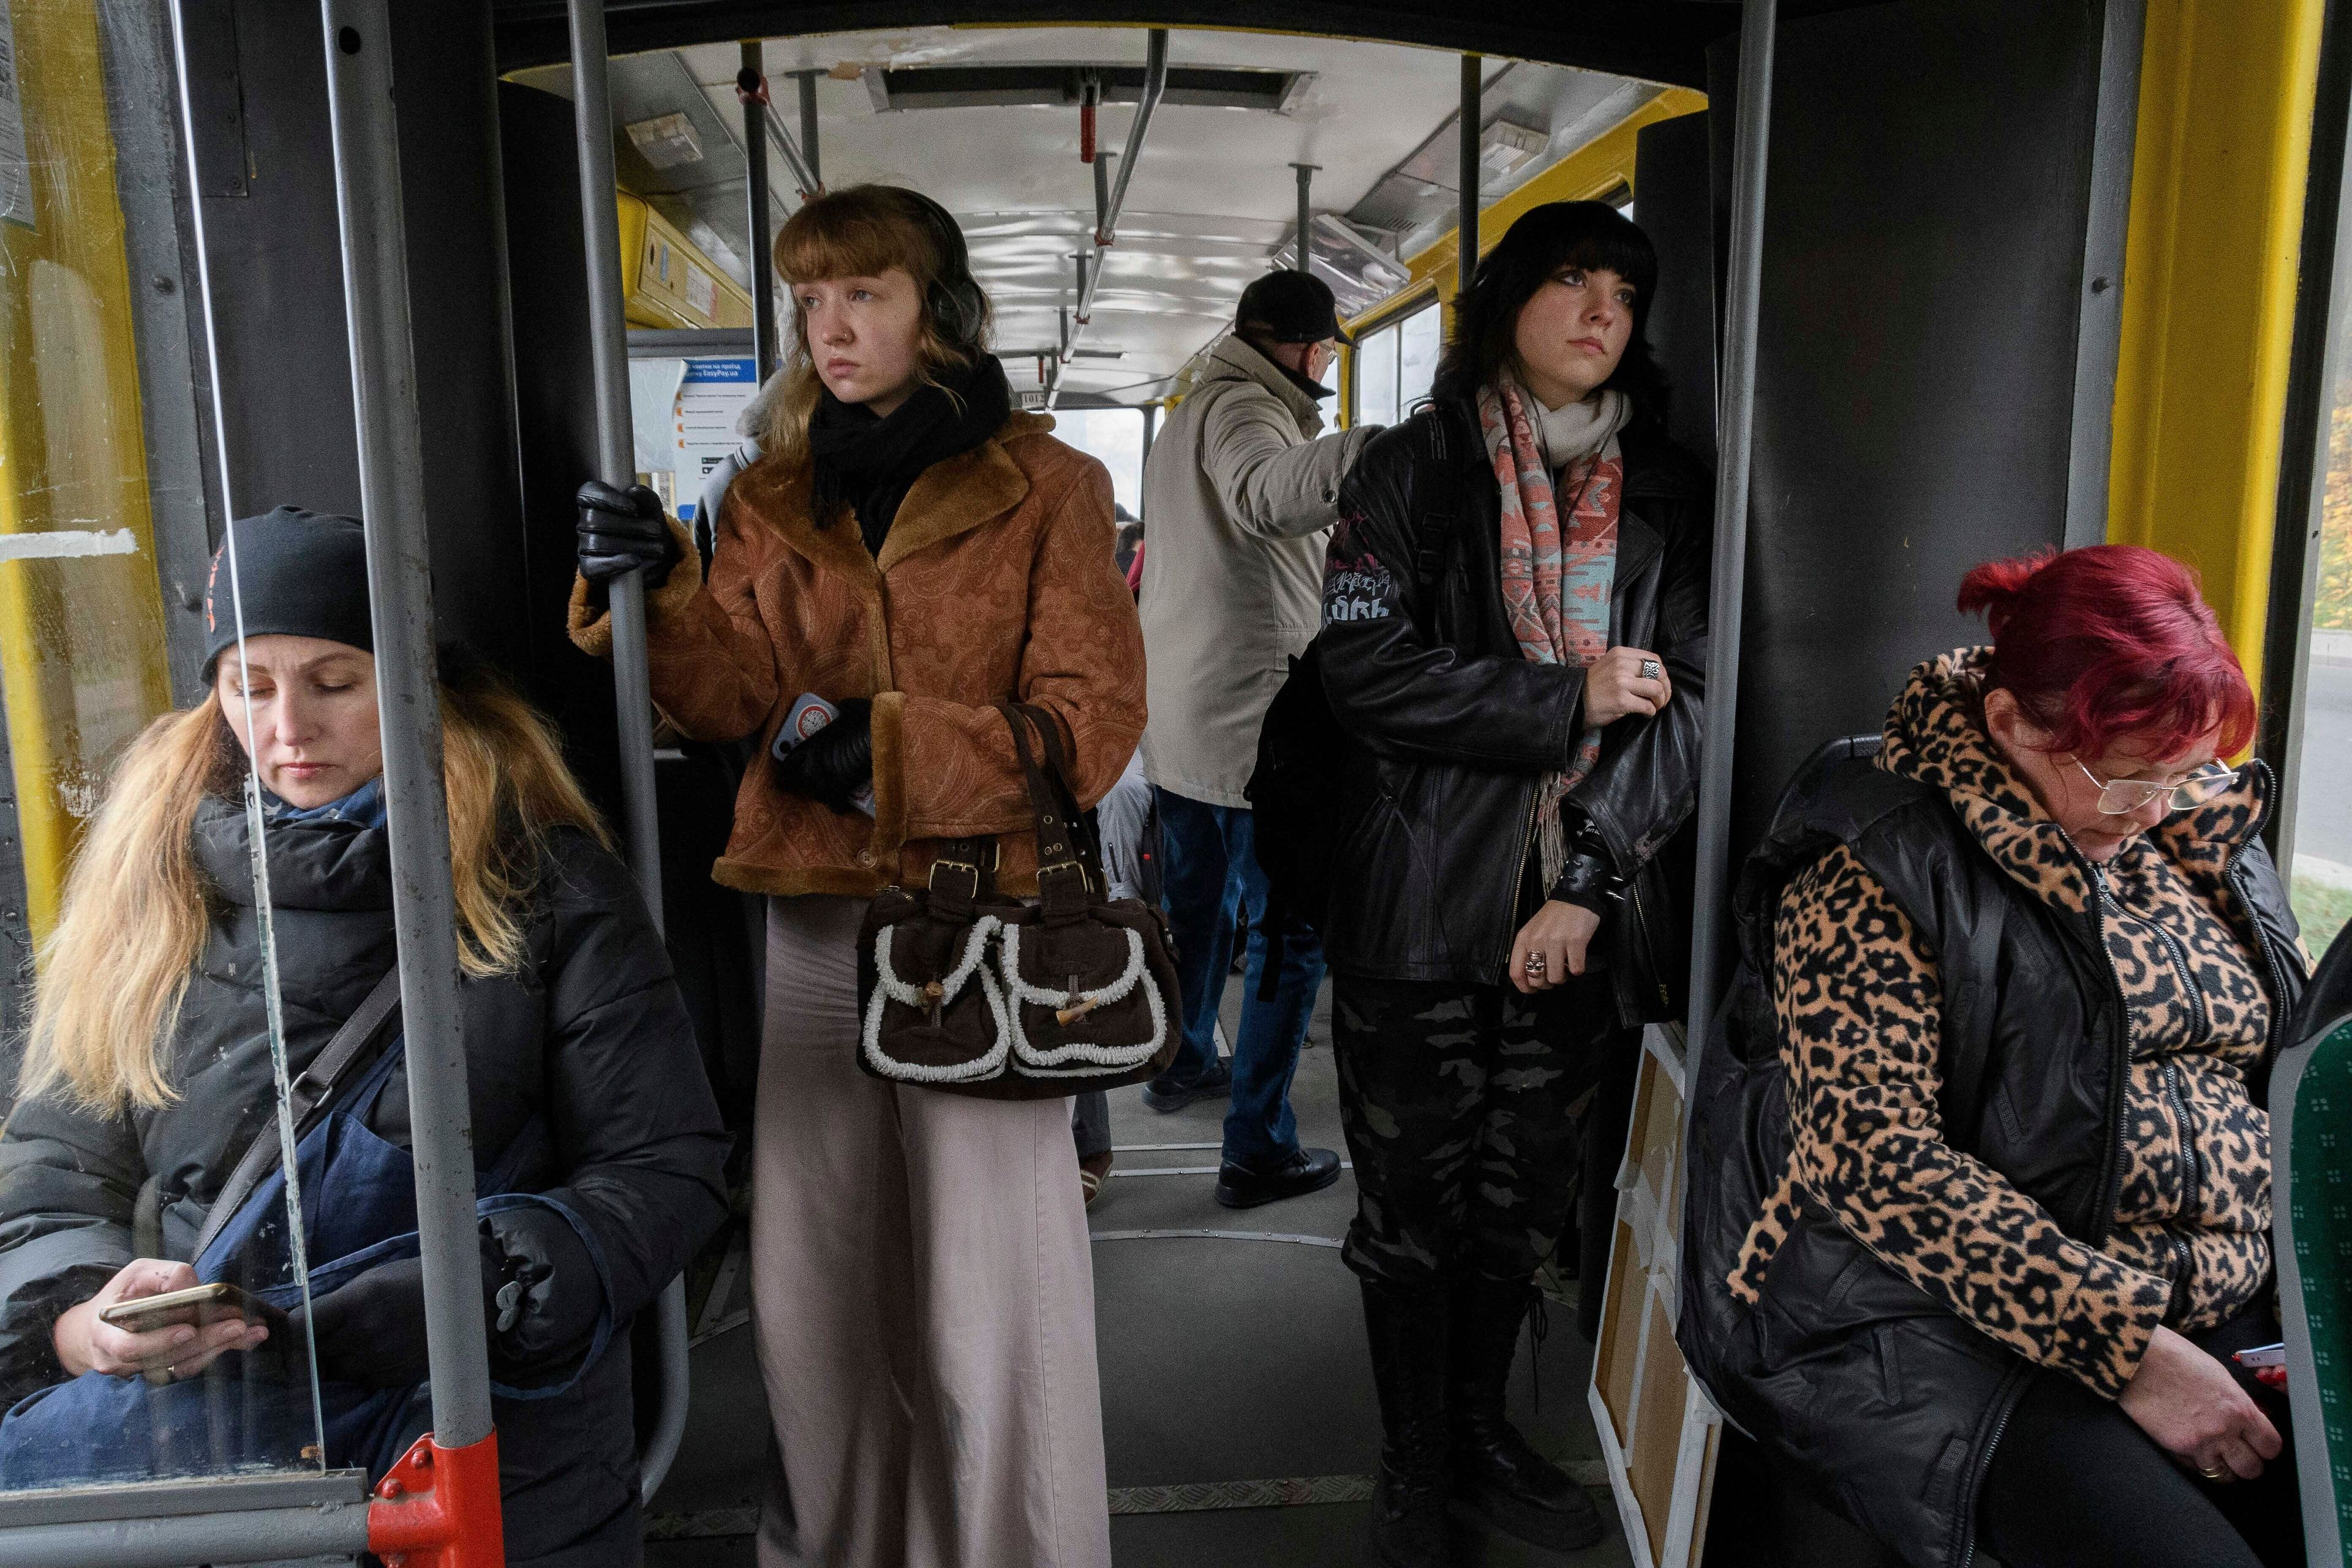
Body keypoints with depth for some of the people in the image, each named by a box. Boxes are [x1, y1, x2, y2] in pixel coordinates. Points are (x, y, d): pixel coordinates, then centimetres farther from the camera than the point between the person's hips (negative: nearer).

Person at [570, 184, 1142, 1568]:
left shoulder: (1047, 491, 0)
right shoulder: (777, 500, 12)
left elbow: (1093, 724, -8)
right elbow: (729, 698, 1)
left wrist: (892, 743, -16)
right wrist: (663, 594, -18)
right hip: (816, 920, 4)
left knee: (991, 1312, 4)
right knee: (811, 1284, 13)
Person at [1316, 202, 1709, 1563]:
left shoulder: (1666, 490, 8)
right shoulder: (1414, 471, 0)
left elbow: (1688, 693, 0)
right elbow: (1368, 668, -12)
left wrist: (1590, 882, -10)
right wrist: (1569, 699, -14)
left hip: (1579, 912, 3)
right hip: (1420, 903, -3)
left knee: (1527, 1193, 15)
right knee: (1415, 1196, 8)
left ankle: (1484, 1429, 38)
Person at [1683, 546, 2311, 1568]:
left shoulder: (2202, 838, 11)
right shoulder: (1878, 870, -12)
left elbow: (2284, 1081, 18)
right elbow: (1877, 1153, -18)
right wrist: (2125, 1347, -18)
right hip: (1942, 1326, -6)